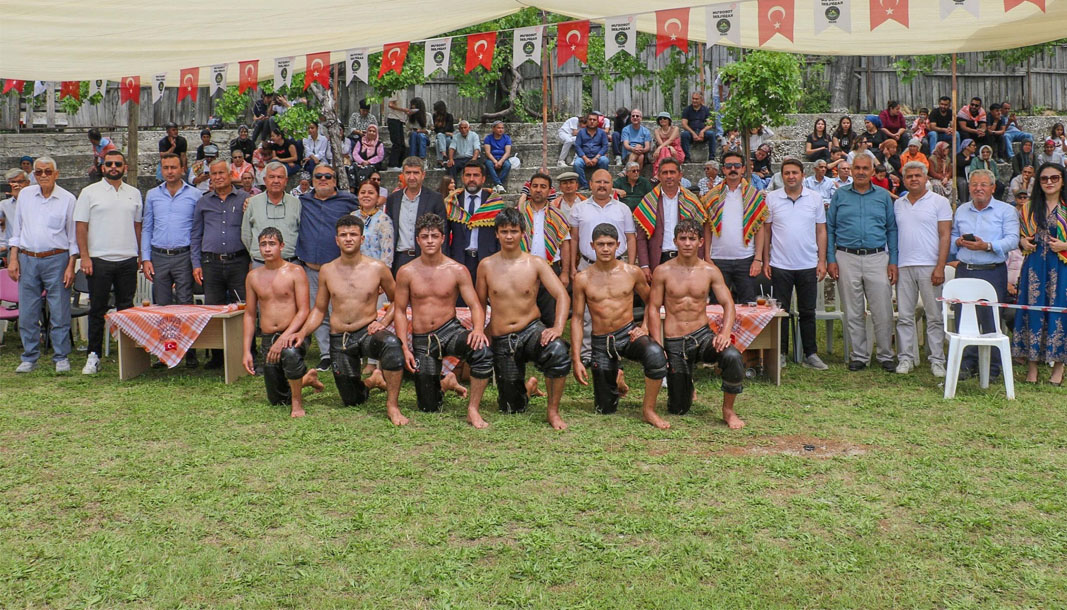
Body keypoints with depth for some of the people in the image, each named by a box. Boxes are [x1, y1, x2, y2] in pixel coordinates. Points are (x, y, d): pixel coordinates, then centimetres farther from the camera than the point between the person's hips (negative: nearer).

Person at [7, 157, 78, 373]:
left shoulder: (68, 199, 1)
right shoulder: (25, 195, 10)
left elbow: (73, 236, 3)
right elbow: (16, 230, 14)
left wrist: (71, 266, -3)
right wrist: (13, 258, 6)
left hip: (56, 260, -3)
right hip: (27, 260, 3)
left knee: (59, 313, -1)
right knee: (27, 313, 5)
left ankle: (61, 357, 9)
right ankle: (29, 358, 16)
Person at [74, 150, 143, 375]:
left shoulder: (134, 193, 11)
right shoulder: (90, 192, 2)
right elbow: (80, 226, -1)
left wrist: (141, 255, 10)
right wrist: (84, 257, -9)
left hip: (128, 260, 3)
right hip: (99, 260, -2)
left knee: (126, 309, 7)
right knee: (98, 309, 2)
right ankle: (94, 355, 9)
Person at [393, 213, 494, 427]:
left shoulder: (457, 271, -4)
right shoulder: (406, 272, -2)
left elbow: (475, 306, -6)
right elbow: (400, 311, 4)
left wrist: (478, 329, -28)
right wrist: (405, 348, -6)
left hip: (450, 330, -1)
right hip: (421, 340, 1)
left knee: (482, 351, -36)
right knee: (429, 408, 3)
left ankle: (473, 409, -20)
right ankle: (435, 381, 41)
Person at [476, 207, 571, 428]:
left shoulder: (536, 263, -3)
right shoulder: (486, 266, 0)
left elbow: (562, 296, -11)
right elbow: (480, 304, 10)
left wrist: (558, 328, -26)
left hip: (532, 330, -1)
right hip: (501, 340, 1)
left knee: (558, 352, -38)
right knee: (512, 408, 4)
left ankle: (553, 411, -18)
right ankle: (526, 385, 42)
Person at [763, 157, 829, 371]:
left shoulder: (815, 198, 4)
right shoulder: (771, 198, 2)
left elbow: (821, 231, 7)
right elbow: (766, 231, 5)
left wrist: (822, 261, 1)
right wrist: (765, 260, 0)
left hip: (808, 265, 1)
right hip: (780, 265, -1)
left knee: (808, 312, 7)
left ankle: (811, 354, 15)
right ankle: (780, 353, 15)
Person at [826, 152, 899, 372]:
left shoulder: (884, 196, 9)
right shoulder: (840, 195, 7)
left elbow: (892, 229, 8)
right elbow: (829, 229, 6)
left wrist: (893, 261, 1)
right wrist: (831, 259, -2)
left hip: (877, 258, 0)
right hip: (847, 259, 0)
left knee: (883, 312, -2)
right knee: (853, 313, 6)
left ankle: (886, 355, 12)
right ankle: (859, 356, 16)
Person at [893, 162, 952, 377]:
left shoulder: (939, 202, 2)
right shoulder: (898, 204, 15)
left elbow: (945, 236, -3)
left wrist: (940, 267, -12)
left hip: (929, 266, -4)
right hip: (904, 266, 4)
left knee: (934, 316, 1)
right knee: (904, 316, 4)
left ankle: (936, 360, 6)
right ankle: (906, 358, 10)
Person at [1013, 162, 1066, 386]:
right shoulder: (1029, 208, 11)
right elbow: (1021, 235, 20)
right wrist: (1023, 242, 0)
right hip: (1034, 268, 2)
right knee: (1033, 313, 2)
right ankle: (1032, 365, 9)